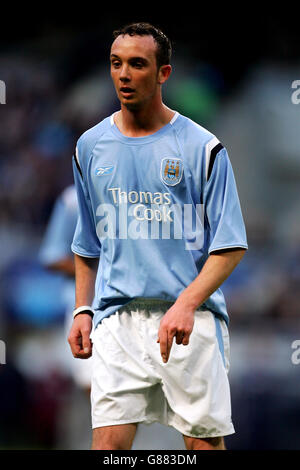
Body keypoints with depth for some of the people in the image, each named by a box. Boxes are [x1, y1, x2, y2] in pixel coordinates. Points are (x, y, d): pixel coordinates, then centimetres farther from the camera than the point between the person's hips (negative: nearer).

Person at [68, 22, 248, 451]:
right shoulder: (91, 147, 11)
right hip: (116, 319, 3)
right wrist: (82, 310, 10)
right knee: (108, 442, -7)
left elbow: (229, 246, -4)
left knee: (205, 441, -2)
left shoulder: (203, 148, -1)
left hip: (189, 320, -2)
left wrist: (186, 304, -18)